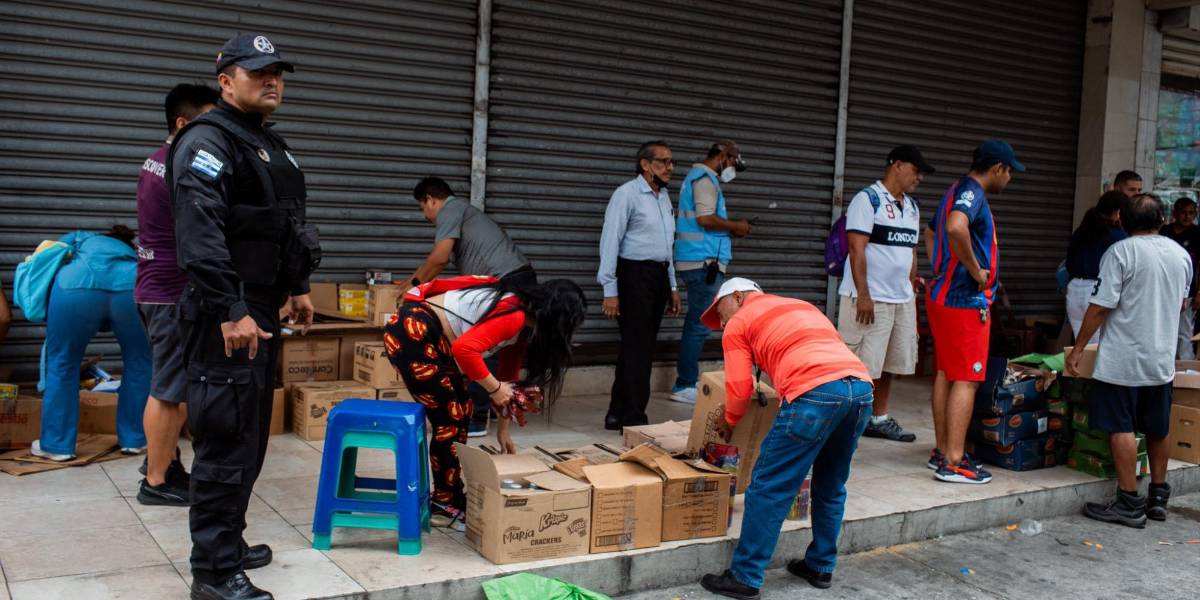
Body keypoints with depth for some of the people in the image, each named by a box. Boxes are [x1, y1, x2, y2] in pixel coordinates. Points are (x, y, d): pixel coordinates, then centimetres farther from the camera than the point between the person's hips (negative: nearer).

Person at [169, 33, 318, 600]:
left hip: (260, 310, 10)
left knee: (250, 437, 16)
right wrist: (230, 311, -28)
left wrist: (298, 288, 23)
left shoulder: (271, 145, 20)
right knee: (226, 441, -7)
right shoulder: (209, 141, -12)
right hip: (226, 317, -10)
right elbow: (199, 232, -24)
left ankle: (226, 544, 29)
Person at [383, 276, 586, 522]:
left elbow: (509, 372, 21)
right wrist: (494, 388, -16)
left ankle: (450, 491, 25)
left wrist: (503, 430, 26)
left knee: (461, 410, 14)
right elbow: (465, 349, -30)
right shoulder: (514, 317, -20)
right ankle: (445, 500, 11)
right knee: (450, 418, -3)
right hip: (411, 333, -10)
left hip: (427, 336, 10)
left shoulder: (522, 324, 11)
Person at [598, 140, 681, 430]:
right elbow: (610, 241, -12)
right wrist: (610, 290, -17)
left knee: (643, 346, 9)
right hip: (635, 275, -8)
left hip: (659, 276, 8)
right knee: (637, 347, -8)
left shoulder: (664, 197, 17)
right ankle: (633, 418, -3)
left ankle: (618, 414, 17)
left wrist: (672, 286, 20)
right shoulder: (627, 194, -8)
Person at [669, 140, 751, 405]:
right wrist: (735, 226, -8)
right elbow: (705, 219, -22)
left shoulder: (697, 176, 21)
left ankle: (686, 381, 19)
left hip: (699, 262, 10)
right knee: (699, 325, -7)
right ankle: (685, 385, -5)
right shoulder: (705, 178, -10)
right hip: (704, 262, -10)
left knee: (696, 323, 13)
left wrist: (730, 229, 12)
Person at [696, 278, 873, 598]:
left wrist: (728, 422, 28)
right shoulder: (802, 306, 35)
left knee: (769, 487, 2)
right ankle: (821, 567, 33)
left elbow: (740, 387, 10)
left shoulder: (738, 323, 16)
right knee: (831, 486, 23)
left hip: (815, 393, -7)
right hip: (861, 387, 7)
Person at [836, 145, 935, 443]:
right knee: (860, 365, -6)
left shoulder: (912, 207, 17)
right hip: (870, 298, -8)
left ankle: (879, 419, 25)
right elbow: (857, 249, -15)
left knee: (889, 364, 14)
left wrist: (913, 287, 17)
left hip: (902, 299, 8)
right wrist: (863, 295, -20)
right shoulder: (868, 199, -8)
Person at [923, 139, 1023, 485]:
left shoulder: (956, 191, 17)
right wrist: (976, 270, -24)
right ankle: (953, 464, -4)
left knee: (945, 375, 13)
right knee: (966, 380, -6)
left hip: (942, 296, 10)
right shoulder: (972, 193, -15)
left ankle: (942, 451, 20)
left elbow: (930, 233, 32)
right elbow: (956, 228, -37)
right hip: (965, 301, -10)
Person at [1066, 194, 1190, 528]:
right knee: (1158, 430, 16)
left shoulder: (1121, 252, -13)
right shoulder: (1181, 255, 6)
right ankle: (1158, 497, 25)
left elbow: (1100, 307, -16)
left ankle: (1129, 503, 0)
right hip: (1162, 359, 7)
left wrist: (1078, 348, -8)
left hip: (1123, 359, -6)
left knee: (1122, 429, -1)